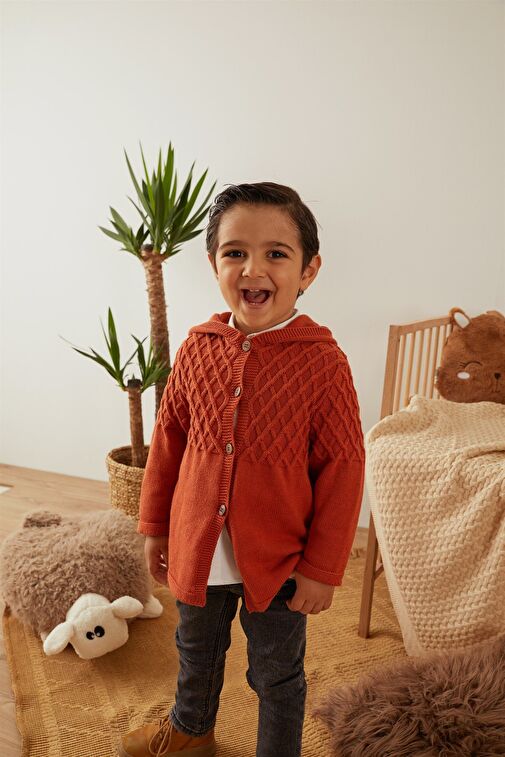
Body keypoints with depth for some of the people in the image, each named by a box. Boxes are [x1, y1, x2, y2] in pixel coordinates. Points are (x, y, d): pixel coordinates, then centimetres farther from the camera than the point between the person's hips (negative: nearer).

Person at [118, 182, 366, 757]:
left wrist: (322, 568, -10)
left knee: (277, 675, 21)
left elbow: (341, 471, -14)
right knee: (196, 652, 30)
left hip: (277, 560, -4)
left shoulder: (323, 363, -19)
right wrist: (155, 526, 8)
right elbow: (168, 439, 2)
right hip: (198, 552, 5)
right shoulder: (197, 348, -9)